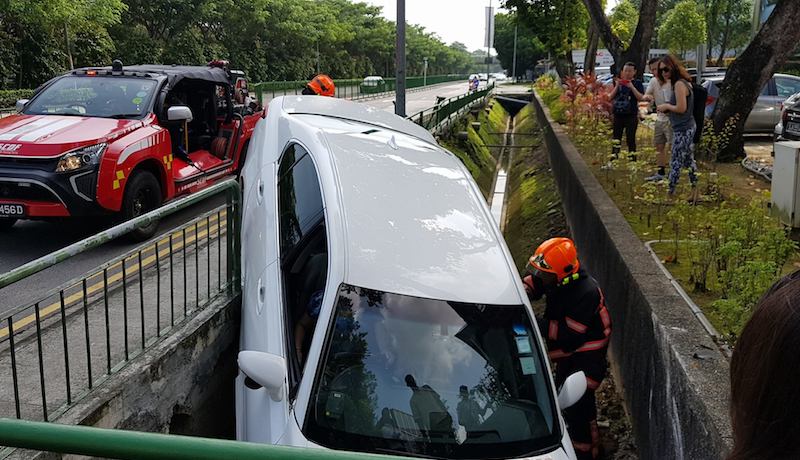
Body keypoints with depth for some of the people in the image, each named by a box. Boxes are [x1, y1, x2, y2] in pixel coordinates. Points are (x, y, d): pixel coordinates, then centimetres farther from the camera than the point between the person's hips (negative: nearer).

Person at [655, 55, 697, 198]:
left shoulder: (679, 84, -18)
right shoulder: (683, 82, 13)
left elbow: (681, 108, -23)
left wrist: (667, 106, -8)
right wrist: (667, 109, 6)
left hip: (682, 130, -11)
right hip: (688, 127, 11)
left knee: (676, 163, -6)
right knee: (689, 160, 17)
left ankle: (670, 192, -1)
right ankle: (695, 190, 24)